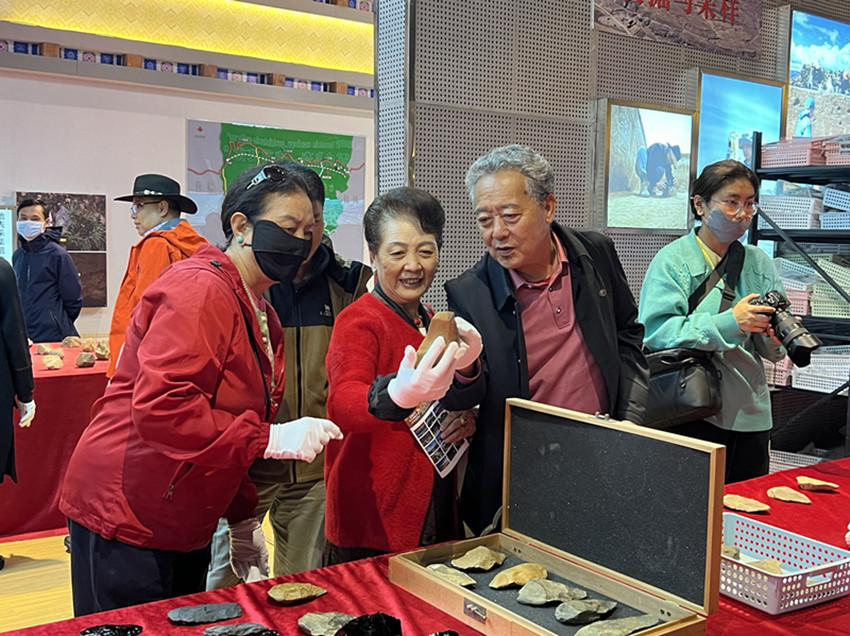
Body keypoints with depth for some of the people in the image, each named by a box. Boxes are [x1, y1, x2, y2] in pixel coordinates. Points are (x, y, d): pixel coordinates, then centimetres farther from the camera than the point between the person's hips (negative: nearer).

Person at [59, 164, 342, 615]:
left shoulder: (260, 314, 12)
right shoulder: (199, 290, -19)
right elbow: (158, 408, -30)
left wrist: (243, 521, 15)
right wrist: (270, 438, -29)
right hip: (125, 524, -9)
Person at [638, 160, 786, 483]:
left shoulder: (759, 263, 12)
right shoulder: (673, 260, -4)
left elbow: (773, 352, 12)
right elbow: (655, 333, -17)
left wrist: (772, 335, -12)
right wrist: (730, 323, -25)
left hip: (750, 413, 5)